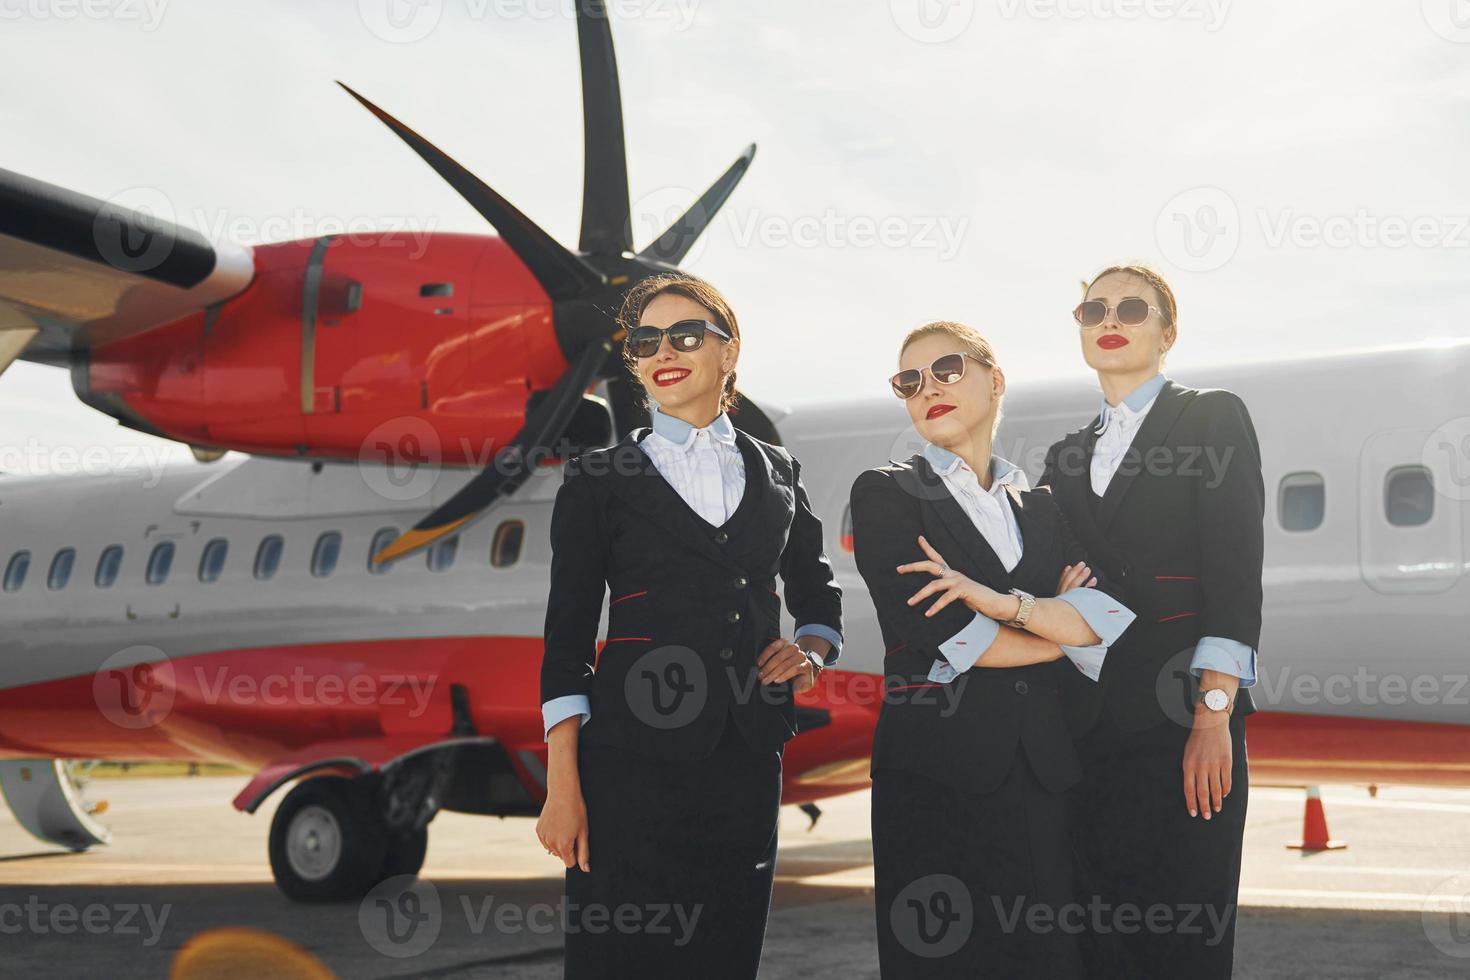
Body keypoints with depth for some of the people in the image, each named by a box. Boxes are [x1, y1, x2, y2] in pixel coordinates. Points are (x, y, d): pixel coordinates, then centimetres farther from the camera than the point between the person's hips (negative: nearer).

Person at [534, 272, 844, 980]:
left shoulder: (777, 474, 13)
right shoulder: (600, 478, 5)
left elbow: (818, 598, 25)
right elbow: (567, 637, 2)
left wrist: (811, 652, 1)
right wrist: (562, 787, -6)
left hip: (746, 761, 3)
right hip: (633, 757, -3)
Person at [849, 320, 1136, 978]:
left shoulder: (1040, 508, 18)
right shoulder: (885, 493, 5)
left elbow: (1111, 620, 2)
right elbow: (932, 636, -9)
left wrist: (1002, 602, -13)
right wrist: (1061, 627, 3)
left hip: (1044, 775, 4)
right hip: (934, 775, -4)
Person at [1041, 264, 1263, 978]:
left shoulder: (1213, 417, 5)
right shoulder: (1067, 457, 20)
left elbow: (1235, 573, -6)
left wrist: (1214, 714, -14)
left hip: (1183, 716, -5)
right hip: (1092, 724, 5)